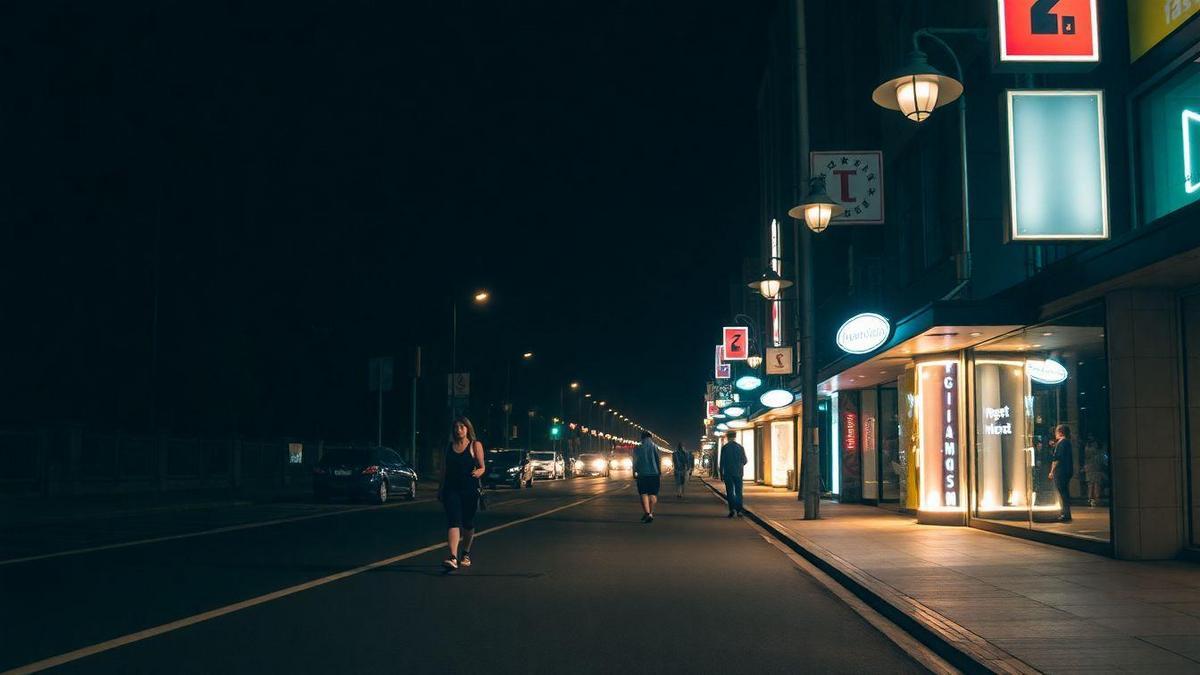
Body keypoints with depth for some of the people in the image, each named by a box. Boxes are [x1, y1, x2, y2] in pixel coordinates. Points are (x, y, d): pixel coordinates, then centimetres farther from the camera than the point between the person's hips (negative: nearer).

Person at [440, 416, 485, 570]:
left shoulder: (475, 445, 1)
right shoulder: (450, 447, 10)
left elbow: (482, 467, -1)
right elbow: (445, 469, 16)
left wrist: (478, 472, -23)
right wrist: (440, 488, 16)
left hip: (470, 489, -1)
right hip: (451, 489, 1)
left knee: (468, 523, 9)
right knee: (453, 521, -12)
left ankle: (465, 555, 29)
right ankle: (453, 558, -23)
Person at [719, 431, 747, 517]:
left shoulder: (725, 447, -4)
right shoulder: (740, 447, 1)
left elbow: (722, 462, -4)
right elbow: (744, 461, 5)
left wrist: (721, 474, 3)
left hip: (728, 473, -2)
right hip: (738, 473, 2)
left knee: (730, 492, 3)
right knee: (738, 492, 7)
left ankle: (732, 509, -11)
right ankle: (739, 511, 4)